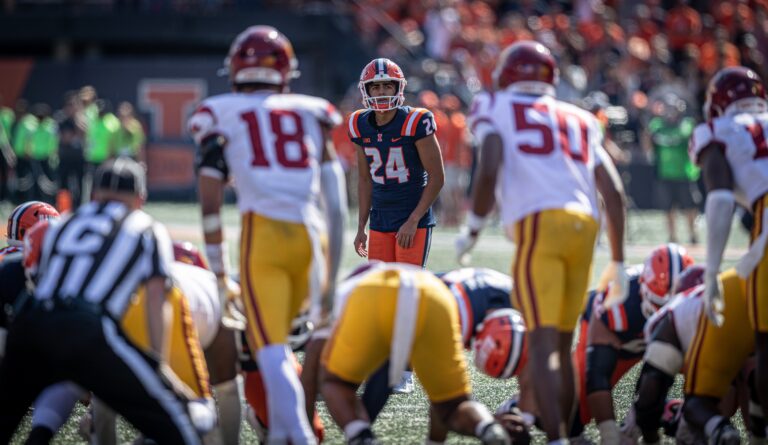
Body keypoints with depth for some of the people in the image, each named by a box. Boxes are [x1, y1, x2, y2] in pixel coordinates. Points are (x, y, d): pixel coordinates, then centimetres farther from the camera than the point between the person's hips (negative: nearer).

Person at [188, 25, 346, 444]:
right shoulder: (311, 115, 20)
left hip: (263, 233, -3)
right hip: (311, 236, 3)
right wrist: (330, 280, 21)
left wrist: (220, 278, 15)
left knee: (270, 348, -9)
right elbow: (336, 205, 16)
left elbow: (210, 208, 9)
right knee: (276, 339, 21)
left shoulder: (220, 116, 14)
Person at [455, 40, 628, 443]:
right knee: (561, 343, 14)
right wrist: (617, 262, 23)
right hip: (585, 226, 5)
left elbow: (489, 171, -5)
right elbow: (614, 192, 19)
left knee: (543, 341, -11)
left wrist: (472, 230, 8)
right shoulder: (580, 121, 27)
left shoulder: (496, 108, 13)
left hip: (540, 224, -5)